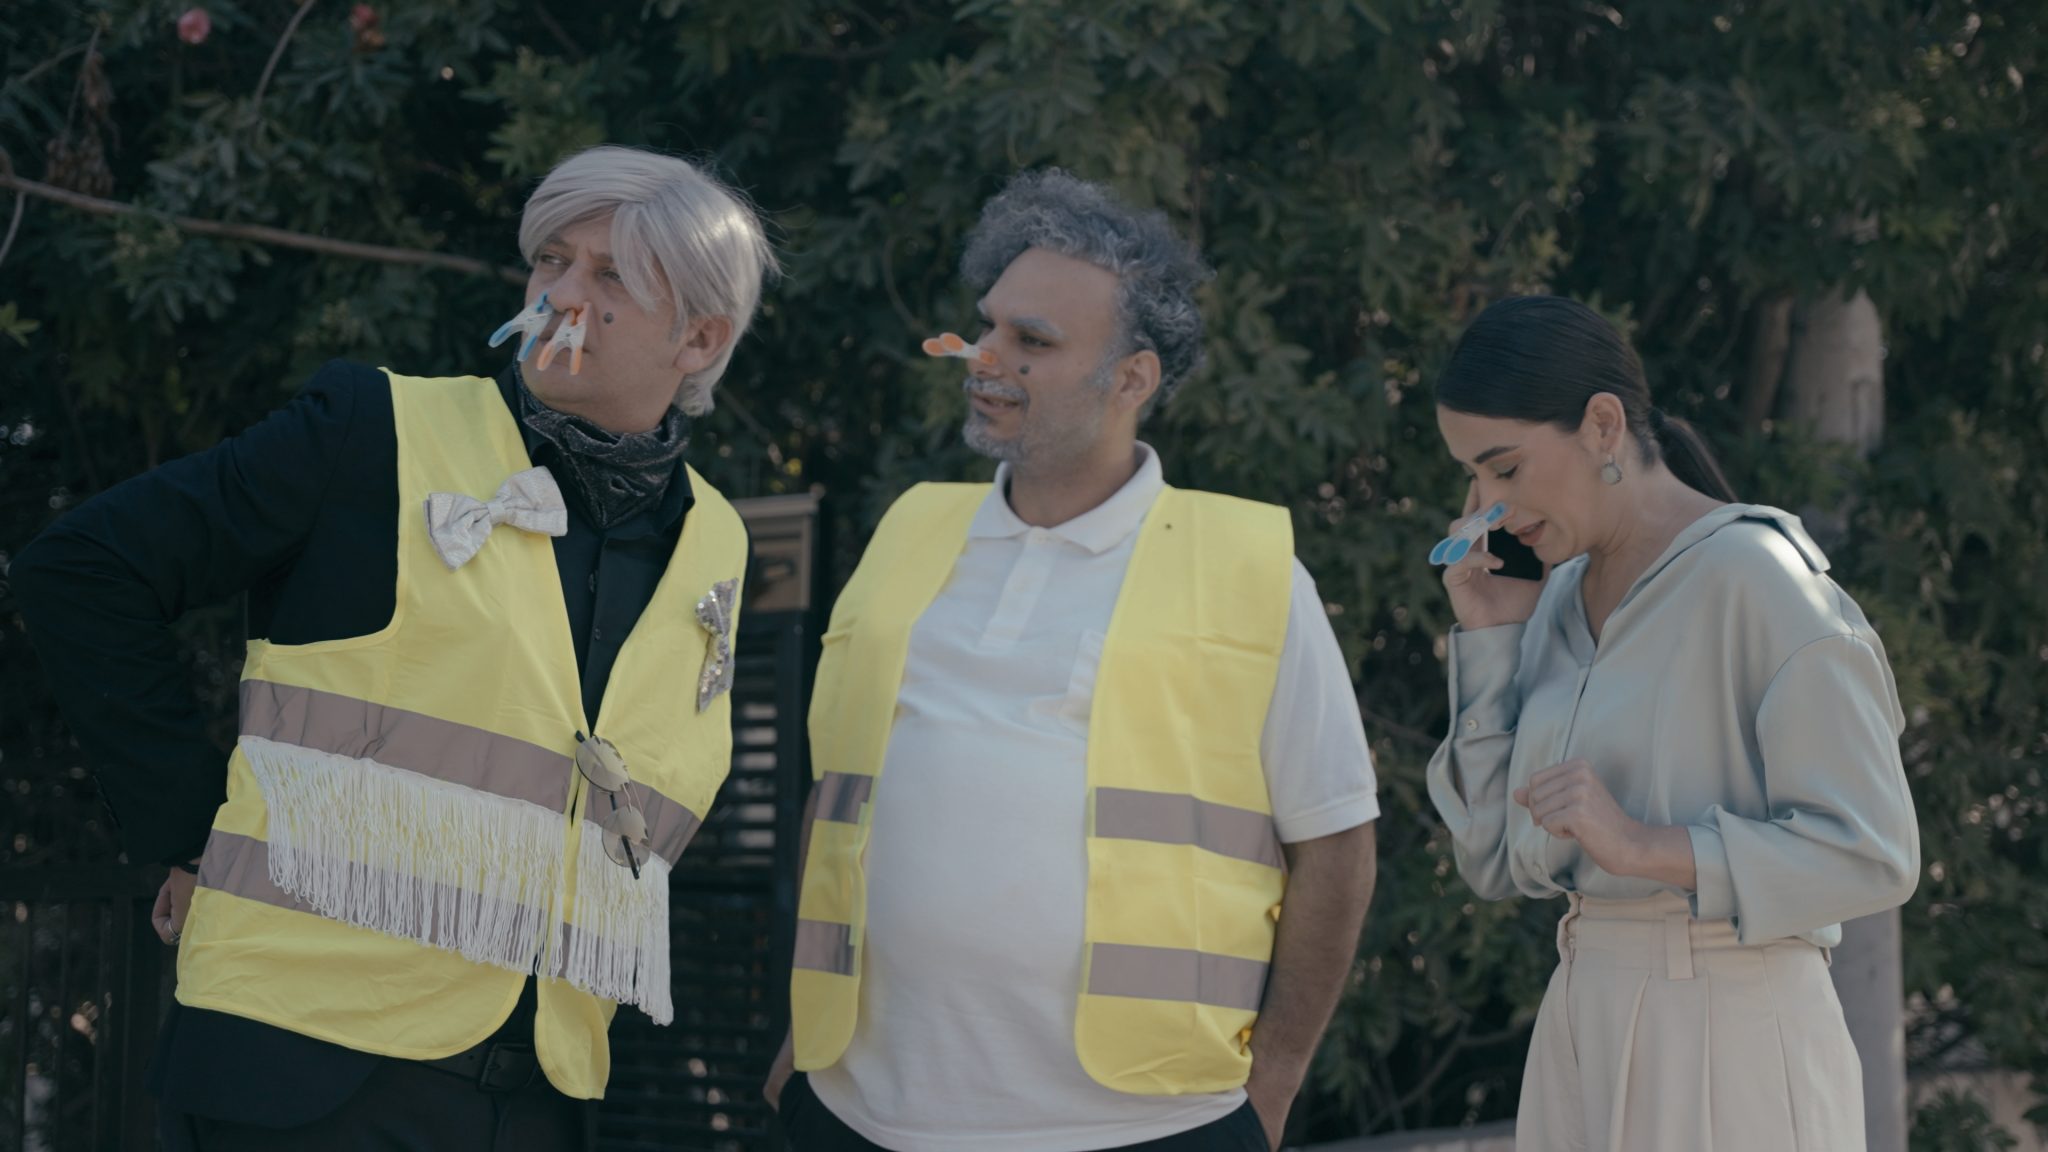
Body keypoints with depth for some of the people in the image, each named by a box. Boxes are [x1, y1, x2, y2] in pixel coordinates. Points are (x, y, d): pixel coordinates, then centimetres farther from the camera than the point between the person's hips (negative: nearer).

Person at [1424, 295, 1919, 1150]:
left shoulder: (1754, 579, -11)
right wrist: (1488, 639, 3)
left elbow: (1872, 854, -14)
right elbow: (1496, 863, 10)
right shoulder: (1559, 600, 11)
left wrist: (1646, 845, -23)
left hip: (1728, 1041, -7)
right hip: (1585, 1037, 7)